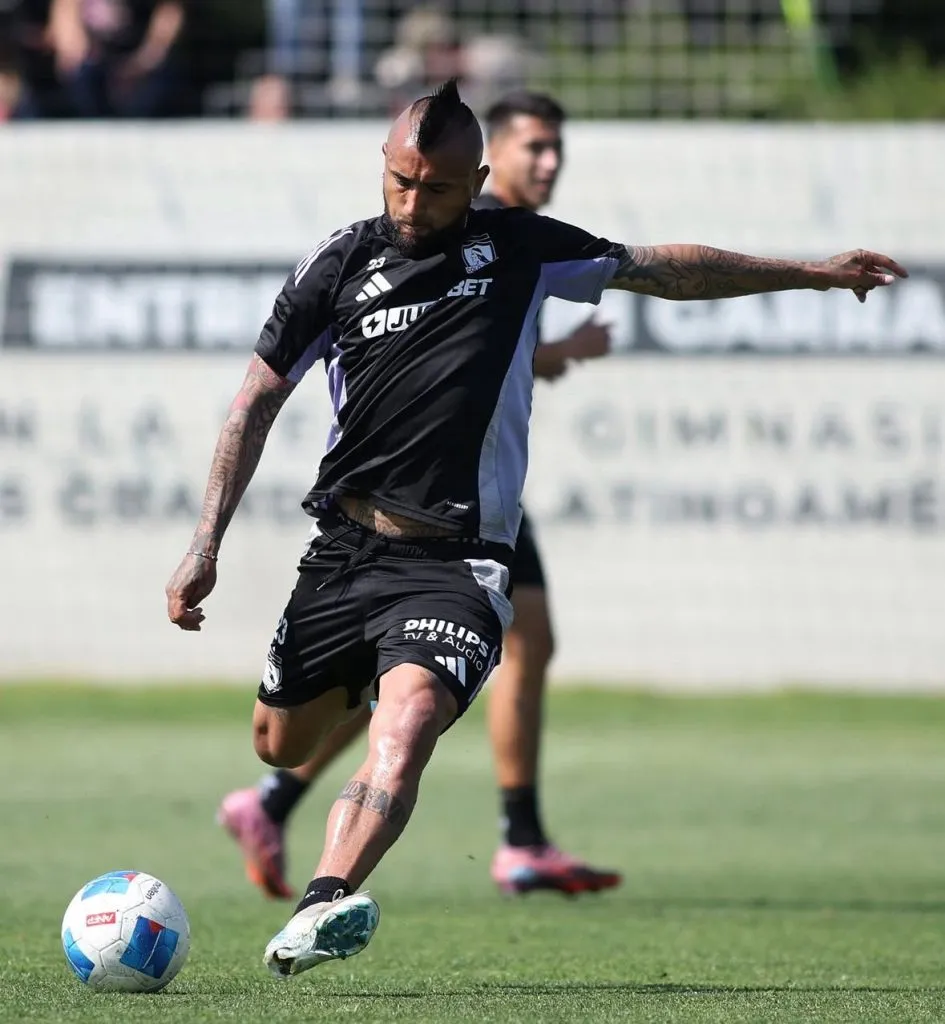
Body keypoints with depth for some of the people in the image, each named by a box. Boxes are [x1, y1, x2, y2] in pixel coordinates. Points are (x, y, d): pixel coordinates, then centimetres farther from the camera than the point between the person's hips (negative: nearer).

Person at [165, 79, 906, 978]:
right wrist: (205, 548, 3)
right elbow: (257, 403, 8)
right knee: (279, 748, 12)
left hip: (456, 562, -2)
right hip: (345, 548, 2)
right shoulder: (339, 264, 4)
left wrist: (812, 272, 19)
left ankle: (321, 909, -46)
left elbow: (665, 270, 17)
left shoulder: (519, 249, 5)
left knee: (408, 722, -28)